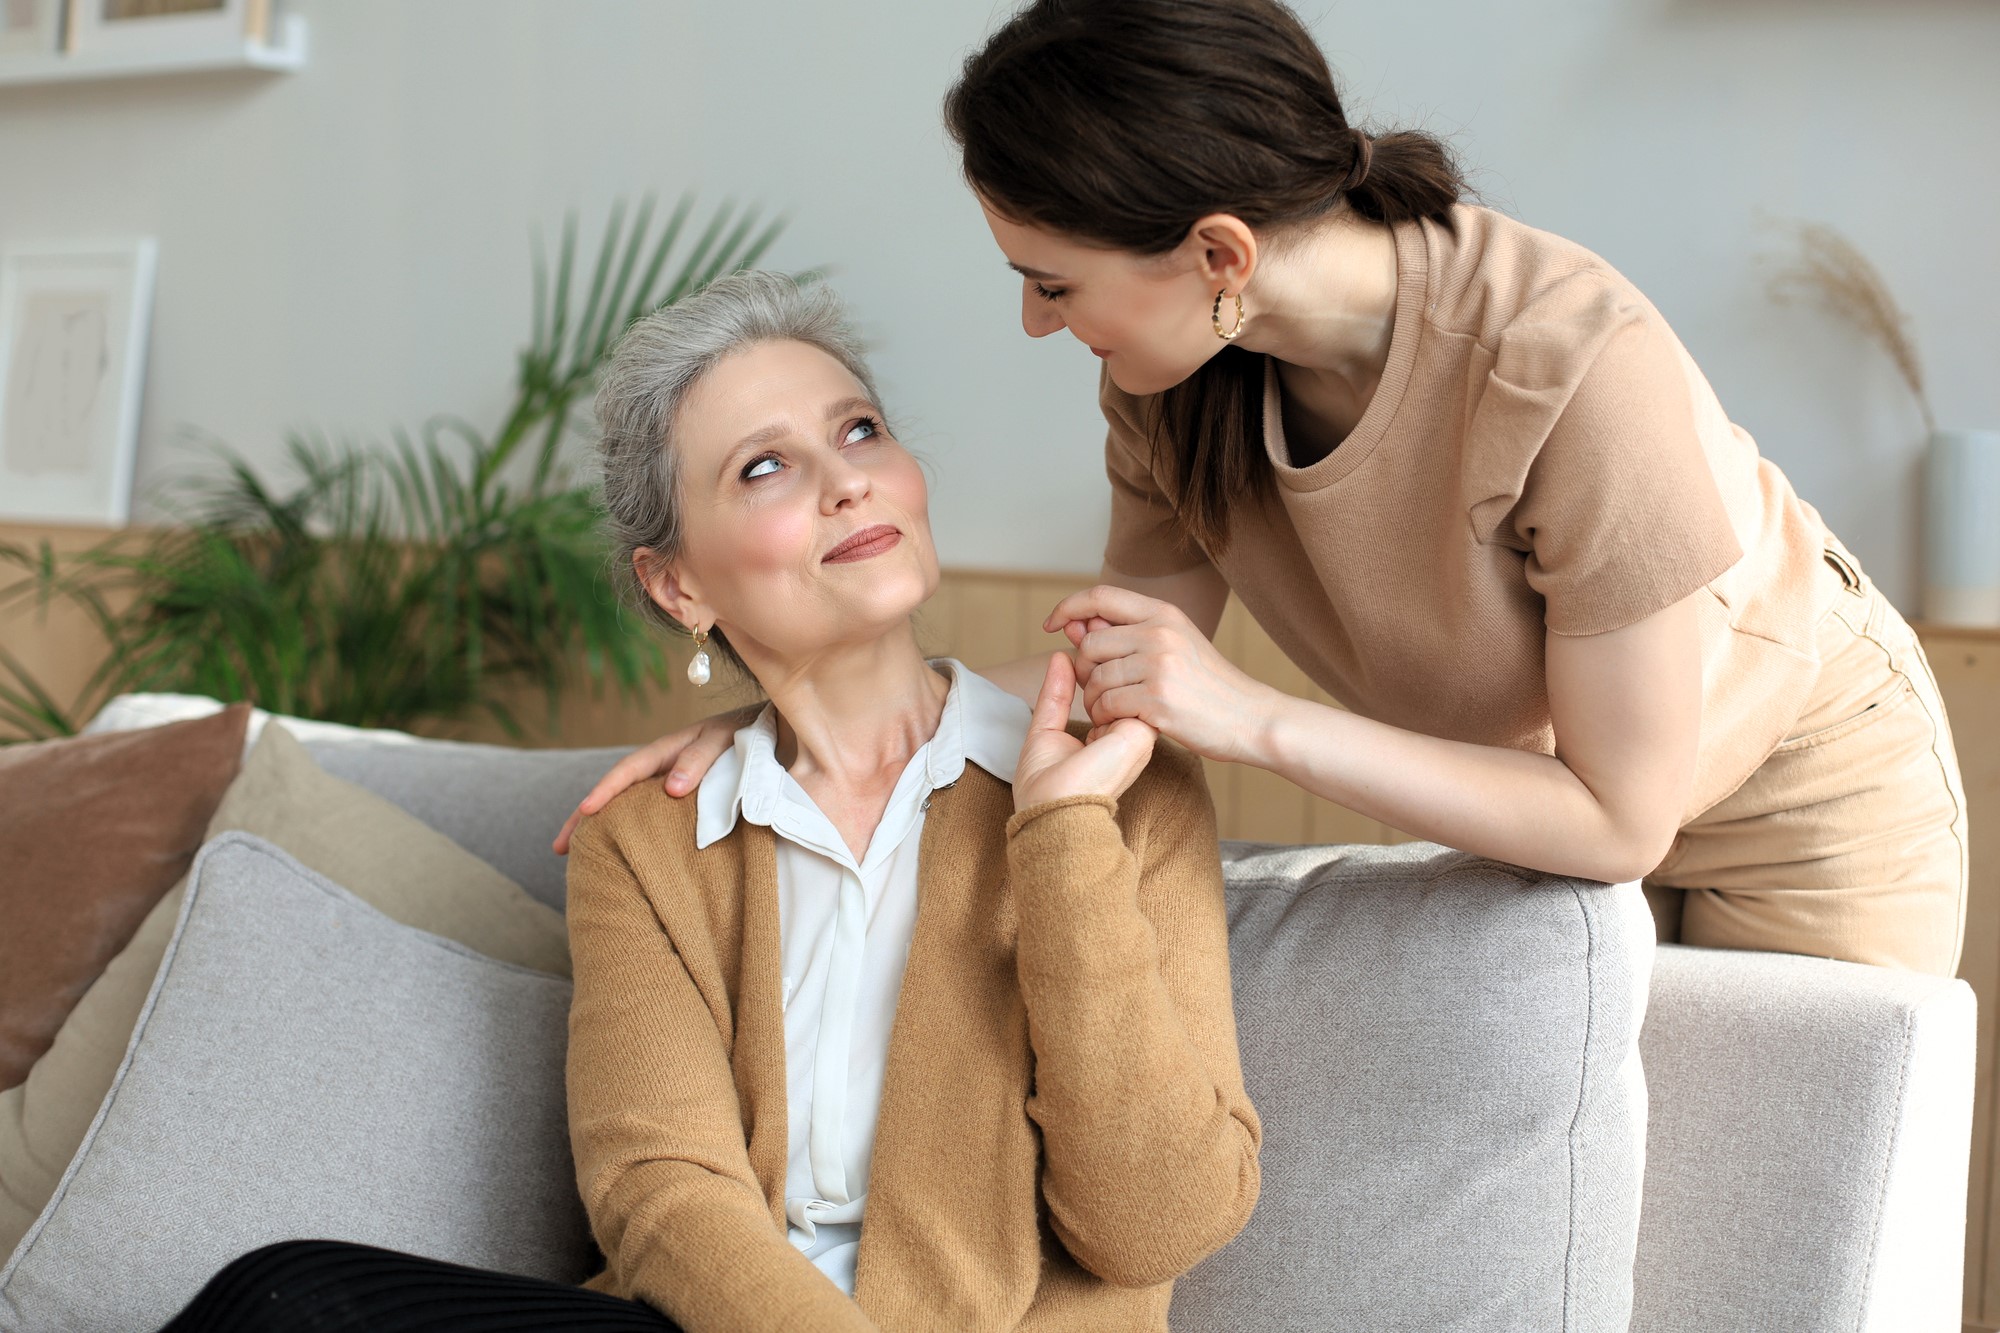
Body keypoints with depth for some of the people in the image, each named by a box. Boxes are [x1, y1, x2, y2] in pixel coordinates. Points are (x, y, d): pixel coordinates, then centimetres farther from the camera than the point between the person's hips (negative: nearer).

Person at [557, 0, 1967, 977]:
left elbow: (1616, 818, -31)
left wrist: (1258, 720, -38)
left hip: (1806, 796, -4)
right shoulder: (1178, 369, -21)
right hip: (1554, 785, 5)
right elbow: (1119, 666, -9)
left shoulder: (1578, 369, -40)